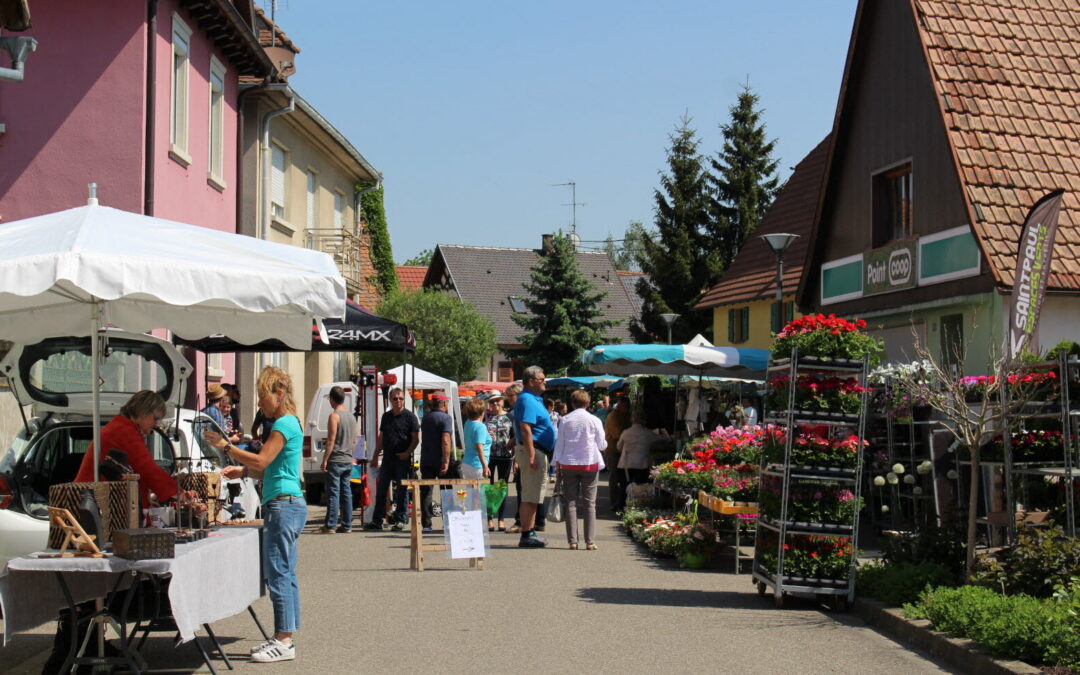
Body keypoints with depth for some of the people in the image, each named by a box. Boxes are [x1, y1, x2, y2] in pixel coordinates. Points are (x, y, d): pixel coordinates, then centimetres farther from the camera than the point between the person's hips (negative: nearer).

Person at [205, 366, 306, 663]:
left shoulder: (285, 424, -13)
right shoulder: (289, 423, 19)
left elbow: (261, 461, -21)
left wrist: (225, 446, -15)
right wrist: (243, 471, 12)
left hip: (283, 505, -11)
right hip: (289, 505, 11)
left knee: (278, 574, -8)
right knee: (285, 574, 12)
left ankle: (283, 641, -5)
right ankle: (285, 638, 17)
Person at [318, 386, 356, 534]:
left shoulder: (334, 416, -11)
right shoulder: (351, 416, 13)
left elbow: (331, 440, -16)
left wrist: (325, 459, -13)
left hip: (335, 460, -7)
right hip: (348, 461, 7)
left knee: (333, 493, -6)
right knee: (346, 493, 9)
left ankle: (330, 525, -7)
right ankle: (347, 525, 10)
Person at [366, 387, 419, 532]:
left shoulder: (409, 416, -3)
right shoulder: (386, 416, 12)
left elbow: (416, 438, -5)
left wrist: (408, 452, -16)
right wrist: (375, 456, 15)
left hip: (403, 459, -5)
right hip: (388, 458, 5)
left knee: (402, 491, 1)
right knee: (381, 490, 5)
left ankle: (400, 520, 7)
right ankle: (377, 521, 10)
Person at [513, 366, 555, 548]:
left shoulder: (534, 399, 18)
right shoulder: (527, 400, -15)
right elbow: (525, 429, -23)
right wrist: (531, 456, -26)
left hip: (538, 452, 11)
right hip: (532, 451, -11)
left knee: (533, 495, 14)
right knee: (530, 496, -9)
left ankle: (530, 532, 20)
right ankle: (526, 535, -7)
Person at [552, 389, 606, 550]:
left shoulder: (565, 420, 1)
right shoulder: (594, 420, -2)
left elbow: (559, 445, 4)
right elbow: (602, 445, 4)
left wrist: (558, 465, 10)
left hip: (568, 464, 1)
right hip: (590, 464, -1)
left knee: (571, 503, 4)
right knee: (589, 503, 2)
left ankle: (572, 541, 0)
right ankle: (590, 542, -2)